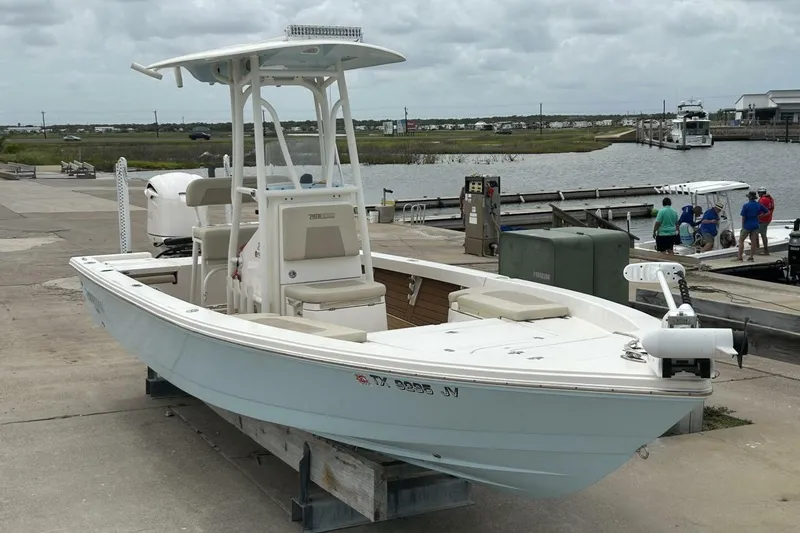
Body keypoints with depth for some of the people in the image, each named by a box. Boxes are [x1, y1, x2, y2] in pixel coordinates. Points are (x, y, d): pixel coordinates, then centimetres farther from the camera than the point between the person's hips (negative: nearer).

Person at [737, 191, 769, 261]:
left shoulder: (746, 205, -13)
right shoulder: (758, 205, 2)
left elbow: (743, 217, -12)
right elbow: (767, 211, 11)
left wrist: (742, 227, -4)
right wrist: (759, 216, 9)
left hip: (747, 226, -4)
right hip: (755, 226, 5)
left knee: (741, 240, 8)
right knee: (753, 241, 9)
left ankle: (740, 256, 5)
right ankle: (751, 257, 12)